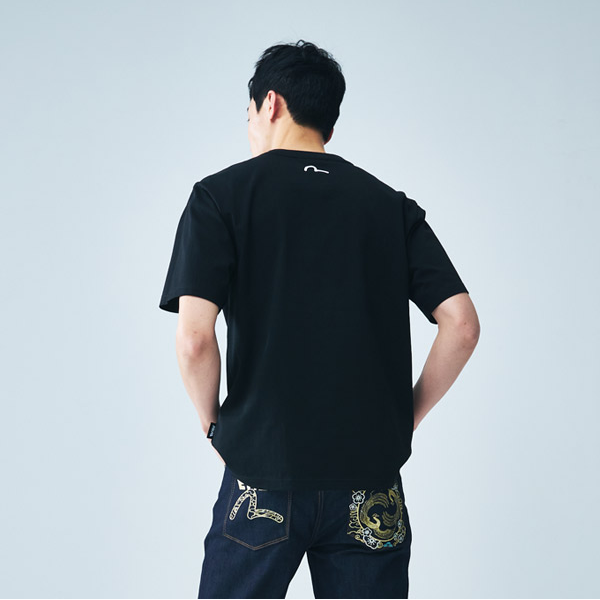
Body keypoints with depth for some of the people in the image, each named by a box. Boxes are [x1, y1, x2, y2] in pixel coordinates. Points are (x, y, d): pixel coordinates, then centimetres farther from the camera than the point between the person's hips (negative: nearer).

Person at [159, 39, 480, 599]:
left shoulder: (221, 195, 0)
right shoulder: (393, 205, 9)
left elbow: (195, 338, -11)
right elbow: (462, 326, 0)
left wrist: (214, 423, 5)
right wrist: (404, 417, 10)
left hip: (263, 474, -2)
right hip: (371, 484, 3)